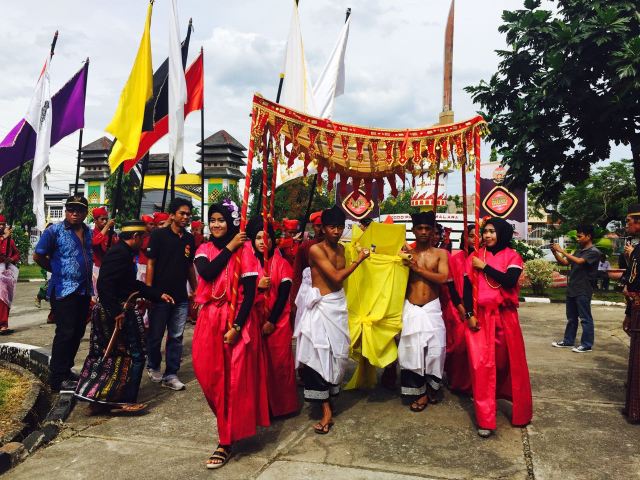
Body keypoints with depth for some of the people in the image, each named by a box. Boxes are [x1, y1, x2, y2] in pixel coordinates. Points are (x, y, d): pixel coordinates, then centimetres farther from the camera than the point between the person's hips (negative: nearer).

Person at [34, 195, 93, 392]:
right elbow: (38, 256, -3)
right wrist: (58, 270, 3)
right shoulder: (55, 231, -6)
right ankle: (57, 378, 3)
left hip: (84, 289, 7)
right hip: (64, 290, -6)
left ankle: (66, 370, 26)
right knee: (65, 333, -6)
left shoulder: (89, 232, 12)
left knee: (78, 333, 12)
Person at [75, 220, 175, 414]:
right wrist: (116, 312, -26)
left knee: (108, 356, 17)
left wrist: (159, 295, 17)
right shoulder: (120, 253, -18)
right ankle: (126, 400, 9)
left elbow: (133, 284, 20)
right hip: (118, 313, -10)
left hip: (115, 311, 10)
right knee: (135, 356, 1)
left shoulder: (123, 252, 14)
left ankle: (97, 399, 27)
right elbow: (105, 285, -26)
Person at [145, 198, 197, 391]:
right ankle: (153, 367, 32)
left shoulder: (189, 239, 8)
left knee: (176, 338, 6)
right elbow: (150, 264, -6)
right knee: (156, 335, 10)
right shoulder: (159, 235, -5)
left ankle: (171, 375, 15)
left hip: (181, 297, 4)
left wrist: (195, 290, 13)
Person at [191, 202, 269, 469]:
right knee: (211, 376, 10)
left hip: (237, 319, -4)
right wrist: (229, 247, -11)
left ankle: (226, 442, 12)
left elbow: (250, 292, -9)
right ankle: (228, 426, 37)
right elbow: (206, 273, -15)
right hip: (210, 319, 4)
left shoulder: (244, 250, -5)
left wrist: (236, 327, -16)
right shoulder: (205, 249, 7)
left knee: (234, 380, 0)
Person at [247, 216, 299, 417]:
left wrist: (272, 321, -10)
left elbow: (284, 295, -5)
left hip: (278, 321, -1)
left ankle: (281, 404, 18)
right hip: (254, 320, 1)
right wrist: (258, 287, -18)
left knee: (279, 362, 2)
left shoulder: (281, 264, 0)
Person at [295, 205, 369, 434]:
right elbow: (336, 277, -17)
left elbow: (341, 279, 6)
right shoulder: (316, 249, -12)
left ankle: (329, 394, 29)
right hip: (321, 306, -6)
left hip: (339, 304, 6)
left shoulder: (341, 249, 10)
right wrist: (358, 260, -9)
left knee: (337, 352, 11)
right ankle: (326, 410, -3)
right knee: (319, 353, -7)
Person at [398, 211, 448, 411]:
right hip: (411, 309, 1)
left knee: (435, 349, 0)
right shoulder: (406, 254, 5)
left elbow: (443, 278, -13)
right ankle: (419, 392, 13)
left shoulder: (440, 254, 3)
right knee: (412, 350, -1)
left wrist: (418, 269, -14)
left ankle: (431, 387, 23)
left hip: (432, 308, 0)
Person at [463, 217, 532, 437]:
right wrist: (469, 314, -7)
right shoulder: (475, 257, 6)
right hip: (480, 317, 0)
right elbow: (467, 287, 2)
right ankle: (485, 419, 0)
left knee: (511, 362, 10)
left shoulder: (512, 256, 2)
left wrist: (485, 267, -11)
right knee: (482, 364, -5)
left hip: (505, 316, 0)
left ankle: (520, 411, 33)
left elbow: (509, 281, -16)